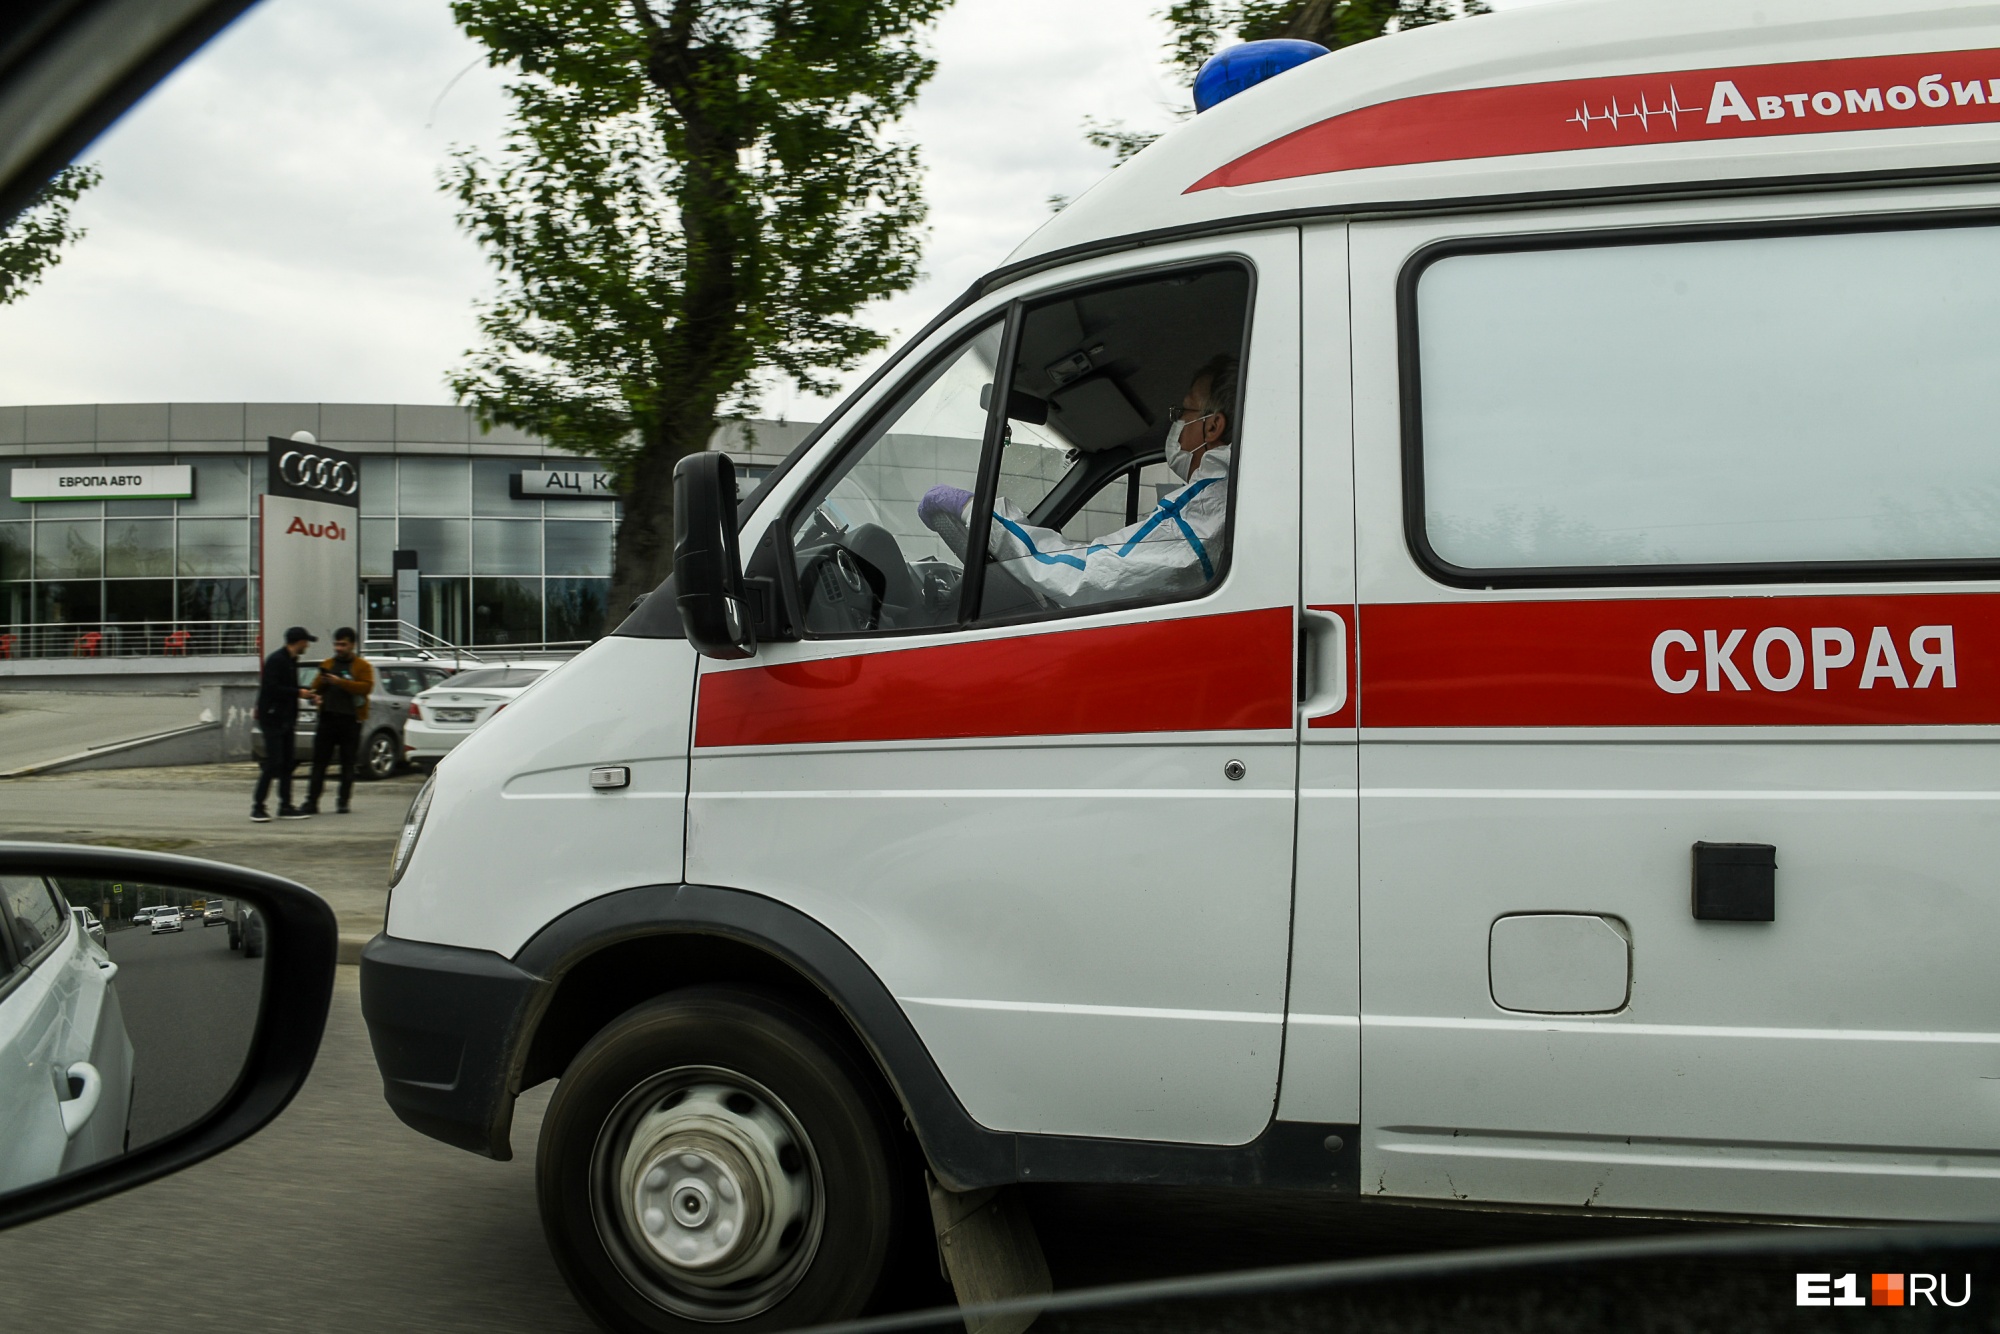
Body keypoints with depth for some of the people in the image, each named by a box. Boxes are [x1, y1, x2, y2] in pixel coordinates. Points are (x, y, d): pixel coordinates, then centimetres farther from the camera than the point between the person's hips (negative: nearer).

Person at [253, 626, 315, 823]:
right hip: (272, 719, -9)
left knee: (287, 764, 8)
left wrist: (305, 695, 8)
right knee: (274, 763, -11)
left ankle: (285, 806, 12)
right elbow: (271, 688, -22)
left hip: (286, 721, 9)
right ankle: (257, 806, -5)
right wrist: (298, 693, -17)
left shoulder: (291, 661, 15)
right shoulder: (276, 660, -13)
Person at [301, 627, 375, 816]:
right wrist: (322, 682, -8)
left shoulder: (362, 666, 3)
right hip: (327, 719, 3)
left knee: (347, 763, 2)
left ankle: (343, 802, 8)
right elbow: (316, 688, 15)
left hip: (350, 721, -3)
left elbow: (366, 687, -12)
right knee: (319, 761, -2)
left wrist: (340, 682, -19)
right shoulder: (328, 664, 16)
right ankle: (312, 801, -3)